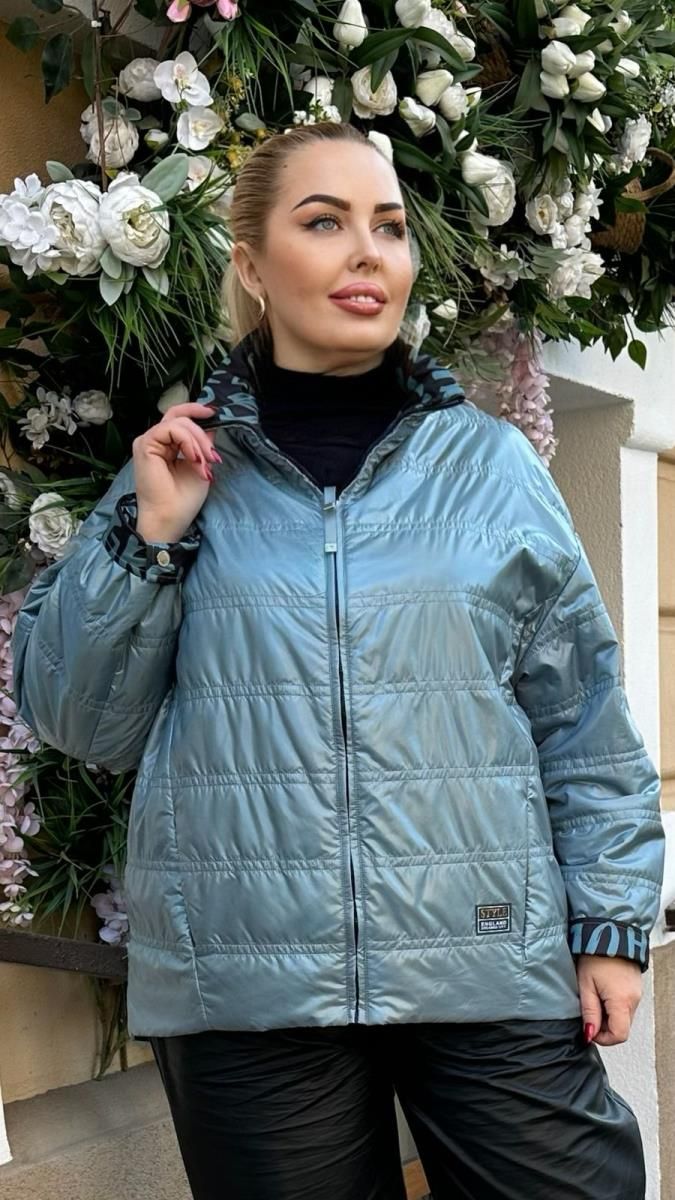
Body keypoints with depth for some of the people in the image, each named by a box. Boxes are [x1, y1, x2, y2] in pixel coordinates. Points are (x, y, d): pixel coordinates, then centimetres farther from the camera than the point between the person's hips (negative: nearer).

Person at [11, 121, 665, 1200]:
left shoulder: (492, 462, 4)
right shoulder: (179, 468, 4)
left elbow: (583, 715, 5)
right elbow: (78, 722, 4)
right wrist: (149, 535, -8)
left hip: (495, 965, 1)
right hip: (244, 986, 0)